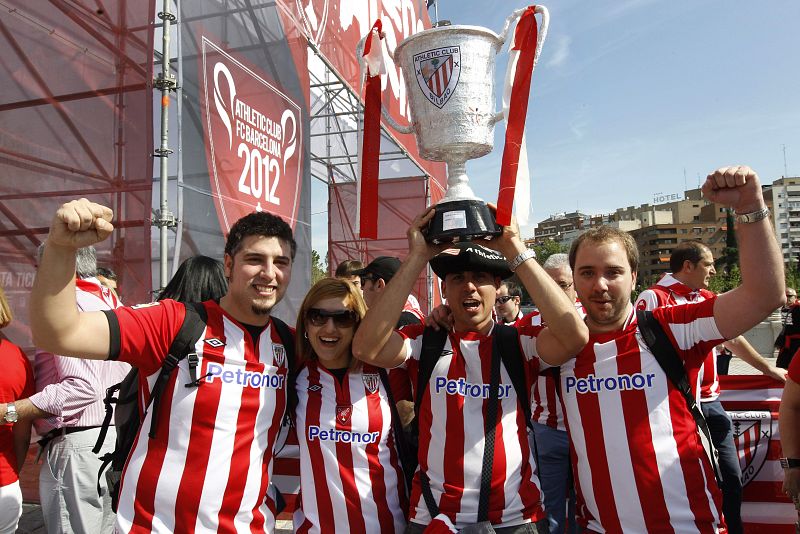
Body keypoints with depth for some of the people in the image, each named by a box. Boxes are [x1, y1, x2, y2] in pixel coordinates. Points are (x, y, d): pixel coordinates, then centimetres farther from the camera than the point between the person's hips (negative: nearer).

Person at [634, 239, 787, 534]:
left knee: (731, 477, 14)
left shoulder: (707, 298, 14)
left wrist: (767, 368, 34)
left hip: (710, 402, 8)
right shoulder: (653, 298, -12)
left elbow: (733, 338, 26)